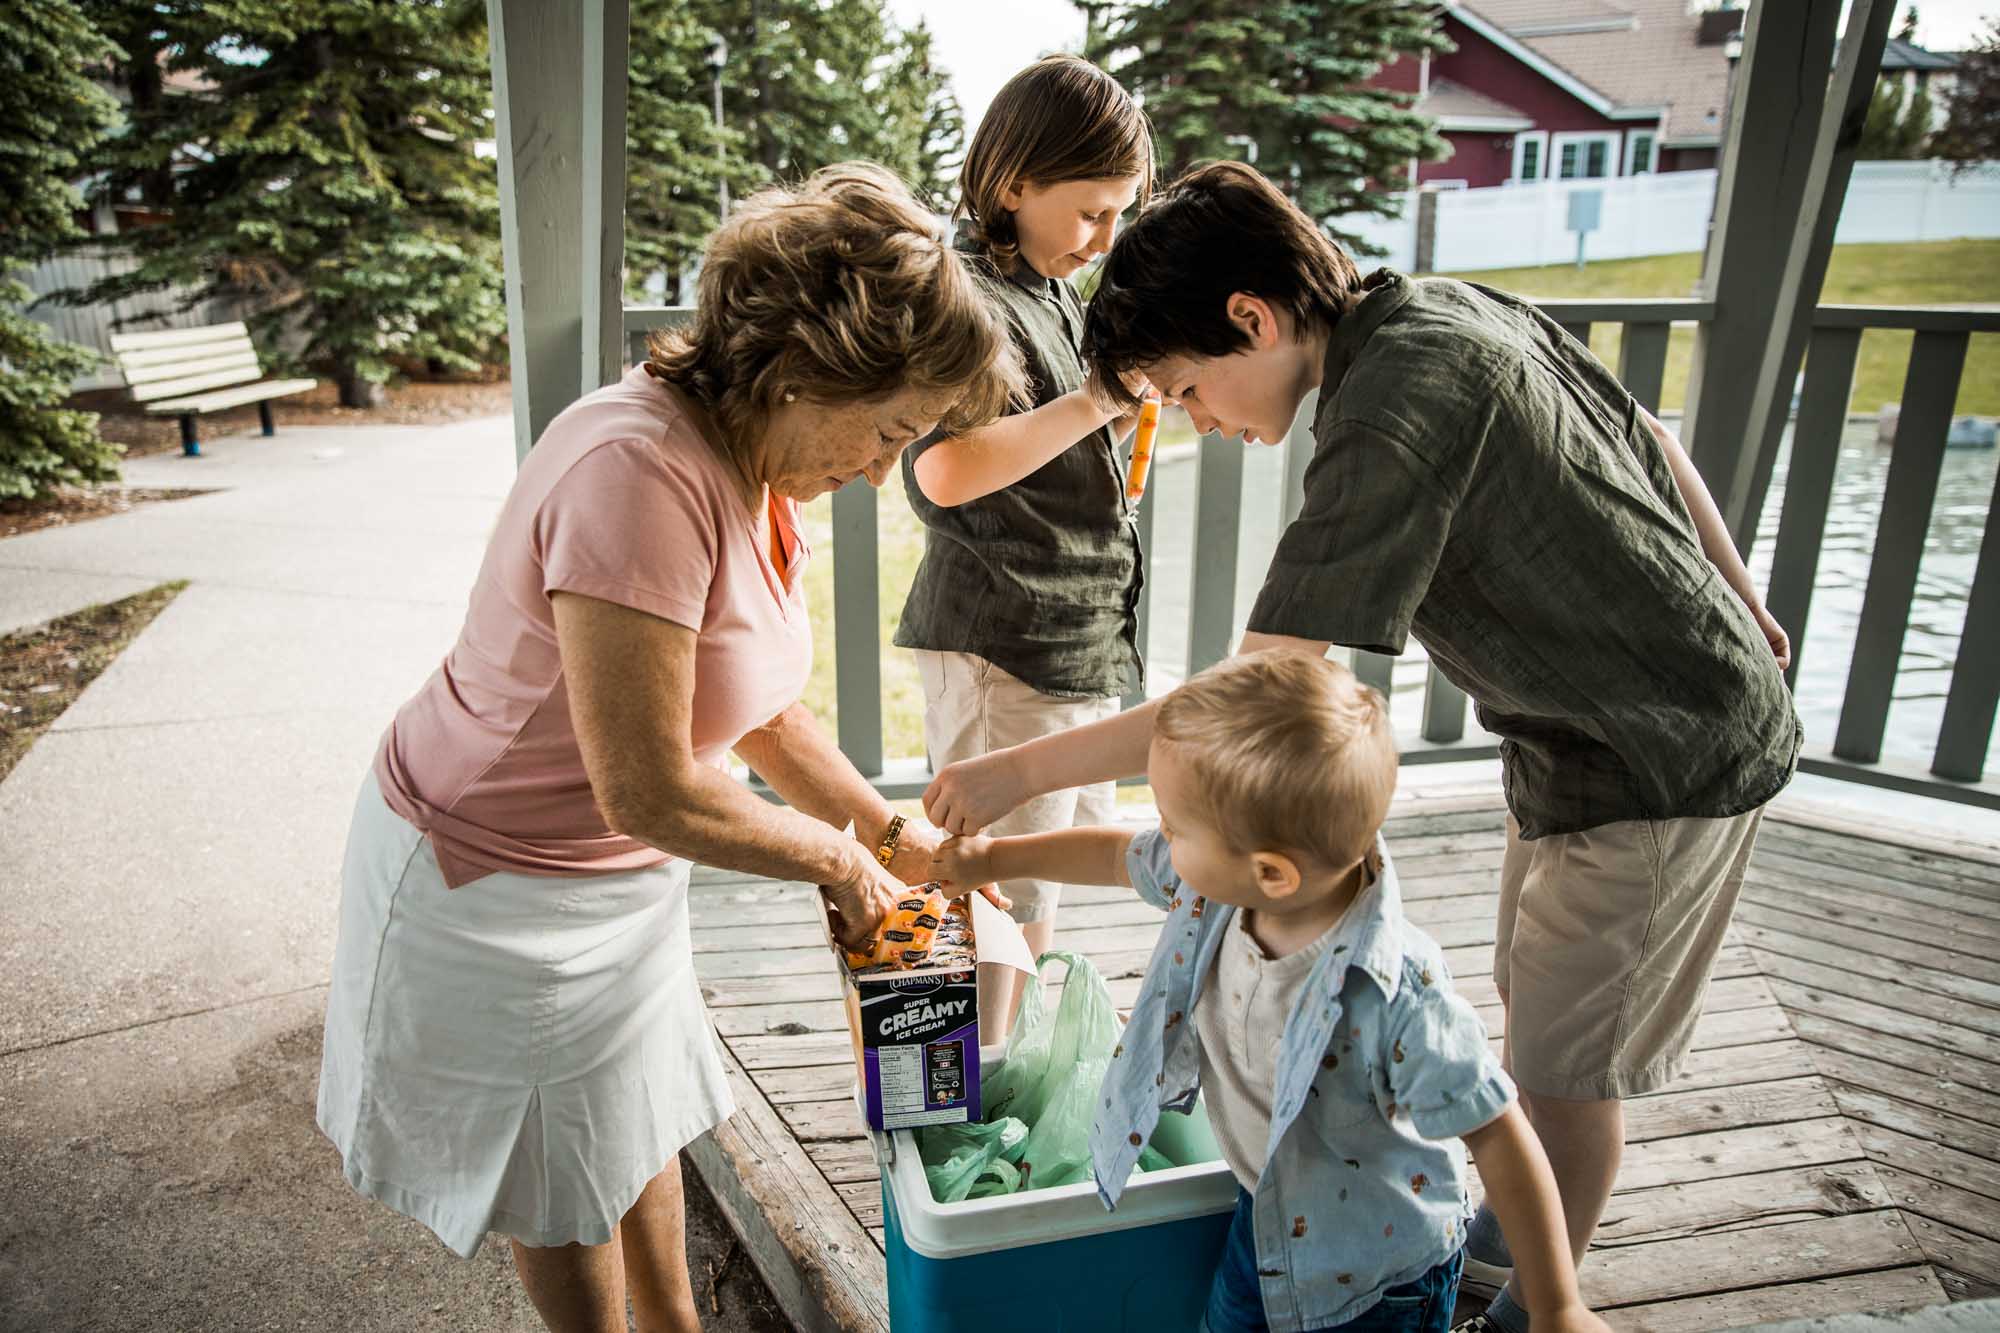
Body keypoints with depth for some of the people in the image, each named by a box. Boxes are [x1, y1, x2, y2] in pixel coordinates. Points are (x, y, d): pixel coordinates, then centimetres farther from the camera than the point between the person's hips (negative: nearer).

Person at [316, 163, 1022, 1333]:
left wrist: (895, 838, 0)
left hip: (623, 876, 8)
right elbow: (650, 792, -31)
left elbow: (762, 709, 4)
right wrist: (839, 859, -17)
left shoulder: (759, 470, -6)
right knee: (569, 1187, 17)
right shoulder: (642, 472, -34)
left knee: (641, 1114, 26)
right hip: (493, 889, -8)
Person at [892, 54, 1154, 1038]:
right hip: (1002, 649, -10)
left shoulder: (1054, 288, 15)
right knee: (1001, 892, 1)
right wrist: (1098, 402, -26)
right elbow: (948, 470, -30)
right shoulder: (968, 299, -16)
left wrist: (1136, 390, 12)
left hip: (1081, 639, 10)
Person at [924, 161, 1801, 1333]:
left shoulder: (1394, 408, -30)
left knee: (1564, 1062, 6)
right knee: (1533, 1000, 21)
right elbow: (1652, 441, 11)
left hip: (1664, 763, -9)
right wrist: (1739, 604, 24)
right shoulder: (1458, 307, -1)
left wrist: (1022, 772, -31)